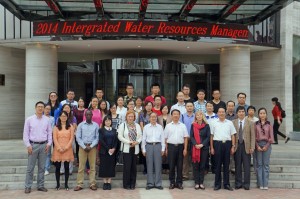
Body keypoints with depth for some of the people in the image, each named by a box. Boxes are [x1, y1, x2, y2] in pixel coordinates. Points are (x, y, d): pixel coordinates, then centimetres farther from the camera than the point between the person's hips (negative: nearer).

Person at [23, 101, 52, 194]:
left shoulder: (47, 119, 5)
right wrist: (28, 145, -6)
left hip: (44, 145, 2)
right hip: (33, 145, -2)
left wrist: (49, 143, -2)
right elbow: (25, 134, 0)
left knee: (42, 167, 8)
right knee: (30, 167, 1)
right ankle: (28, 186, 9)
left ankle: (40, 185, 16)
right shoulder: (29, 119, 0)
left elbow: (50, 133, 8)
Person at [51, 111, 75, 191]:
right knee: (57, 167, 2)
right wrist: (59, 148, -12)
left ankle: (66, 184, 9)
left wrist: (66, 147, -10)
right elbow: (54, 139, -1)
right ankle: (58, 184, 10)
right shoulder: (56, 127, 7)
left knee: (66, 167, 2)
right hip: (58, 149, 0)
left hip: (67, 149, 0)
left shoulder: (70, 127, 8)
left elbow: (71, 138, 1)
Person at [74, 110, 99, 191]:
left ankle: (92, 184, 9)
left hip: (92, 147, 0)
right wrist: (84, 147, -9)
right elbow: (78, 137, 0)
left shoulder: (96, 125, 4)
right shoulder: (81, 125, 4)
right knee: (81, 166, 0)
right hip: (82, 147, 0)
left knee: (93, 166, 3)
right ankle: (79, 184, 4)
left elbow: (97, 137, 1)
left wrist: (91, 146, -10)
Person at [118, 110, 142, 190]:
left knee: (134, 166, 7)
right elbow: (120, 136, -7)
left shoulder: (137, 126, 11)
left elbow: (140, 136, 10)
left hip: (135, 148, 4)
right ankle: (126, 184, 5)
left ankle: (132, 184, 16)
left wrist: (137, 142, -11)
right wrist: (129, 142, -14)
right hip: (126, 148, -4)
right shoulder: (122, 125, 0)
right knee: (127, 166, -5)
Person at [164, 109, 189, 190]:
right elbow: (165, 138, 6)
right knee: (171, 165, 3)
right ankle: (172, 182, 13)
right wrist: (166, 149, 1)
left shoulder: (183, 126, 6)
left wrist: (185, 149, -3)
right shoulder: (168, 126, 5)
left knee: (180, 165, 4)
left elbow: (185, 138, 4)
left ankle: (179, 182, 13)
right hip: (171, 146, 0)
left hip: (180, 146, 0)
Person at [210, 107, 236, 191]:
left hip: (227, 143, 1)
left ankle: (226, 184, 12)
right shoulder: (214, 123, 7)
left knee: (226, 165, 5)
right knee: (218, 164, 3)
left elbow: (232, 135, 8)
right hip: (217, 144, -1)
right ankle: (217, 184, 9)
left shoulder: (229, 123, 9)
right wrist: (211, 147, 1)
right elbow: (211, 136, 6)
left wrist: (233, 146, 0)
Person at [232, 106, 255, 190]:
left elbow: (252, 136, 2)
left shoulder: (250, 123, 6)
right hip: (237, 146, 1)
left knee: (246, 166, 2)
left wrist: (252, 147, -6)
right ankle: (238, 183, 14)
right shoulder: (233, 122, 6)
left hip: (246, 146, 0)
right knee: (238, 166, 6)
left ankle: (246, 184, 9)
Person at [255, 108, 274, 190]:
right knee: (259, 164, 2)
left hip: (267, 145, 0)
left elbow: (271, 137, 3)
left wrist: (266, 146, -7)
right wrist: (257, 146, -7)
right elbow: (254, 136, 3)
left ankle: (265, 184, 4)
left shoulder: (269, 124, 5)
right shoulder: (256, 124, 5)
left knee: (266, 164, 1)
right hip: (258, 144, 0)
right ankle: (260, 184, 5)